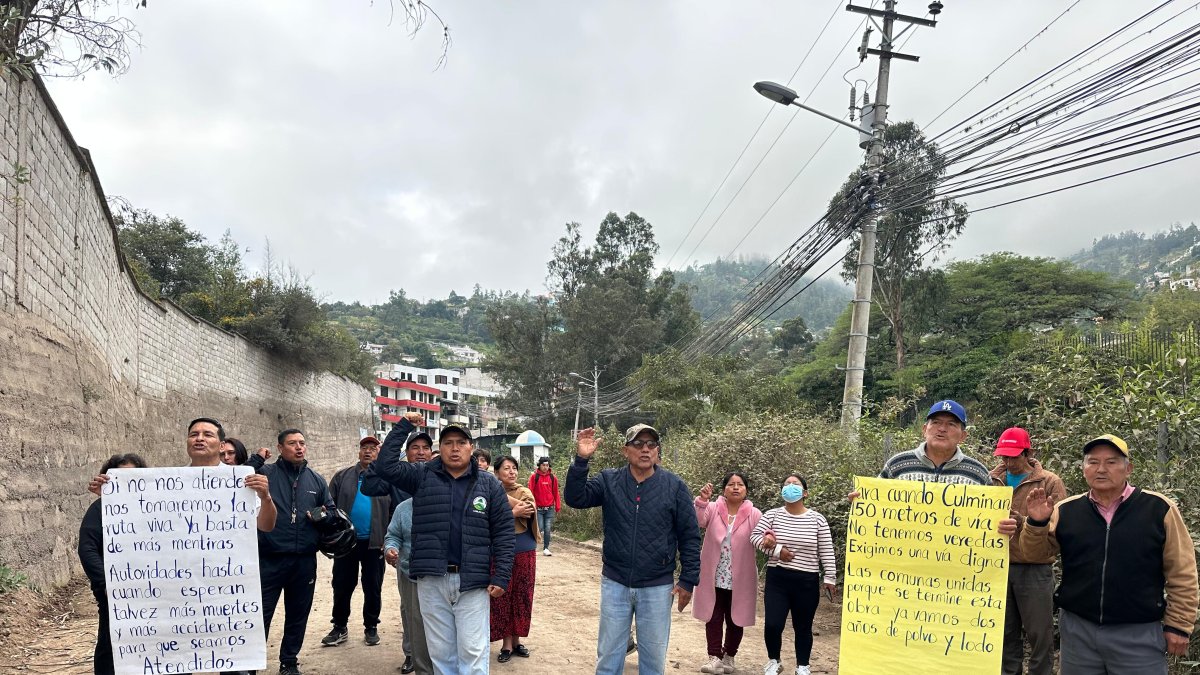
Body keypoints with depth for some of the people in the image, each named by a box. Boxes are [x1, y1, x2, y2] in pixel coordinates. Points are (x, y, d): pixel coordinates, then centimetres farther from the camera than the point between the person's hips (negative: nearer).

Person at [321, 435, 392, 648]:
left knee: (373, 588, 8)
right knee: (341, 586, 9)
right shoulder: (342, 477, 5)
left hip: (374, 543, -1)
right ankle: (339, 628, 23)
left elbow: (394, 512, 1)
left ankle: (371, 628, 22)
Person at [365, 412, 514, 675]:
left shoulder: (489, 484, 2)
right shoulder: (422, 476, 6)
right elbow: (385, 466, -5)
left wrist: (501, 576, -6)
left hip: (473, 582, -1)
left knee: (473, 651, 0)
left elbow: (503, 531, 1)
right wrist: (403, 426, -4)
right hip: (431, 581, 2)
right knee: (440, 651, 12)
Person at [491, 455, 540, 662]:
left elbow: (528, 511, -17)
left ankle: (516, 640, 22)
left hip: (525, 552, 2)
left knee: (521, 597, 9)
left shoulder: (524, 492, 3)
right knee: (502, 598, 1)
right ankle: (506, 643, 13)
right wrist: (514, 512, -18)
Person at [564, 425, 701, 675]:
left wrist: (688, 580, -4)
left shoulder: (675, 486, -6)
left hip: (658, 587, -1)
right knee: (608, 655, 13)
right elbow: (575, 498, -13)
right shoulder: (609, 481, -2)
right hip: (615, 583, 1)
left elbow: (690, 536, -2)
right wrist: (581, 460, -24)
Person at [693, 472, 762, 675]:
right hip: (714, 577, 0)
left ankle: (729, 656, 27)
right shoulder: (713, 509, -3)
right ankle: (715, 657, 11)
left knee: (735, 619, 12)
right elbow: (697, 521, -19)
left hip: (740, 579, 0)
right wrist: (701, 501, -38)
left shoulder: (754, 515, -2)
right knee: (713, 618, 3)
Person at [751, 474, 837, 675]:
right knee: (772, 625, -4)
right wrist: (777, 550, -13)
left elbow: (826, 552, -1)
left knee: (803, 627, 9)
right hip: (777, 579, 0)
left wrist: (830, 578, -3)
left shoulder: (817, 519, -3)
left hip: (806, 582, 0)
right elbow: (755, 536, -4)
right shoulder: (772, 515, -1)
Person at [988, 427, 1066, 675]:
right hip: (999, 568, 4)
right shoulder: (994, 480, 9)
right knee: (1006, 633, 13)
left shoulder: (1050, 482, -2)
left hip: (1035, 570, -4)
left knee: (1039, 634, 2)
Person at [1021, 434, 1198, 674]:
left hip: (1138, 634, -3)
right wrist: (1037, 523, -14)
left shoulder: (1159, 509, -5)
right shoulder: (1066, 510, 2)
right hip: (1076, 629, 3)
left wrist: (1178, 625, -2)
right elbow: (1036, 549, 5)